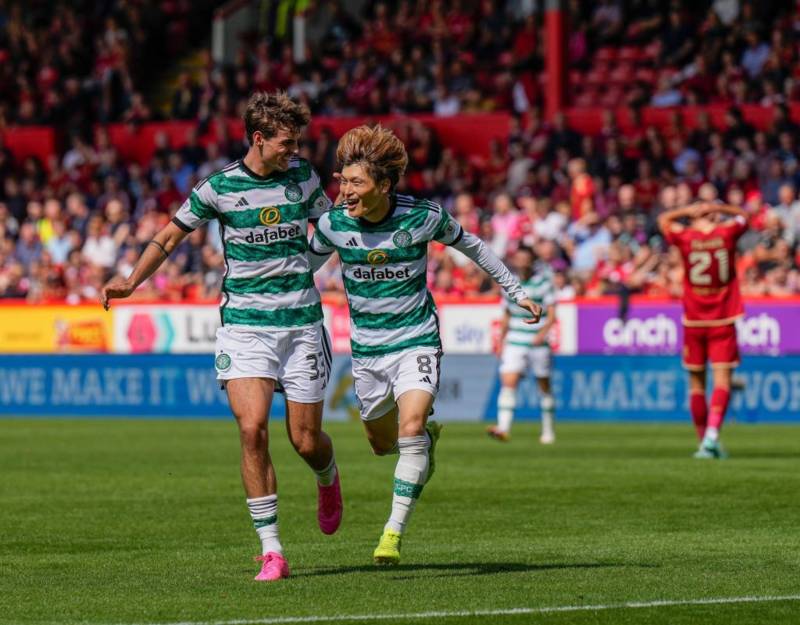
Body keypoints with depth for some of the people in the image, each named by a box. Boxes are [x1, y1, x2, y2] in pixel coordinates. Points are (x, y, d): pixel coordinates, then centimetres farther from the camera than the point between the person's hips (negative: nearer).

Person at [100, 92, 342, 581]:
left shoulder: (302, 176, 3)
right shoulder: (219, 188, -4)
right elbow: (170, 237, 9)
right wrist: (131, 281, 3)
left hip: (302, 322, 2)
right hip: (244, 325, -2)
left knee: (306, 440, 3)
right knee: (252, 428, -17)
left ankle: (329, 478, 43)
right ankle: (272, 551, -9)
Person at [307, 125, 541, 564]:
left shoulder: (422, 217, -15)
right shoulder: (334, 223, -11)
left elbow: (469, 245, 4)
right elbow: (306, 263, 11)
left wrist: (516, 291, 12)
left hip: (417, 340, -3)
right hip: (366, 347, 3)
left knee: (411, 429, -23)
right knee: (382, 444, 14)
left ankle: (393, 534, -19)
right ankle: (429, 437, 51)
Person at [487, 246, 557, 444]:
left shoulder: (543, 281, -4)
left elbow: (551, 314, -8)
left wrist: (543, 332, -24)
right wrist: (501, 341, 18)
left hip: (538, 344, -2)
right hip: (514, 343, 2)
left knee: (544, 386, 9)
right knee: (508, 383, -15)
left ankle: (548, 430, 23)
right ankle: (503, 428, -23)